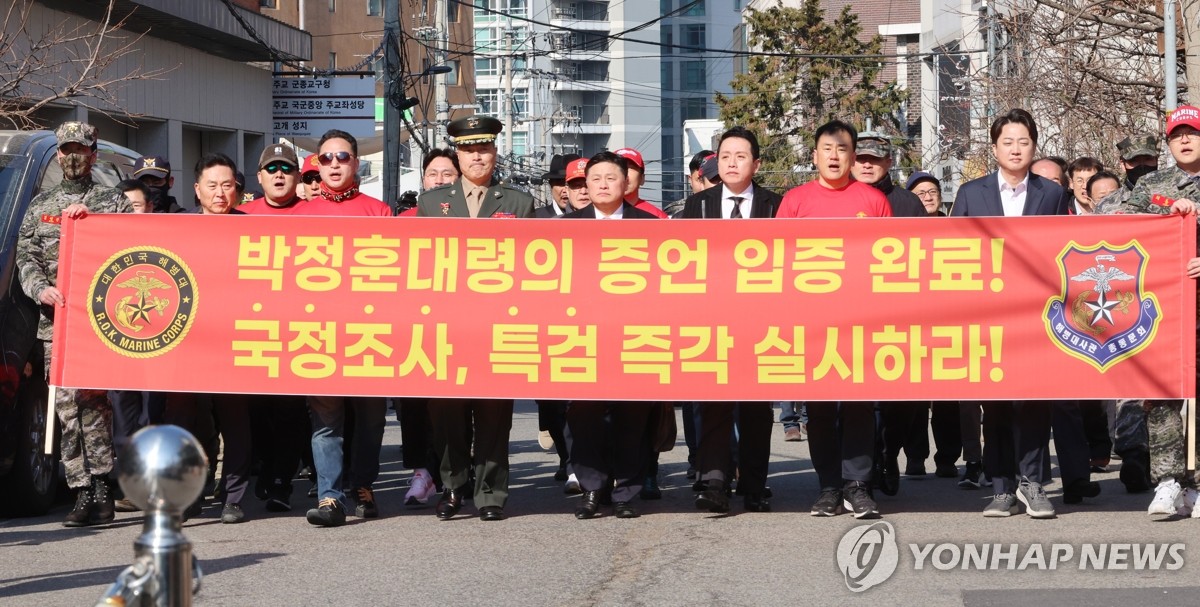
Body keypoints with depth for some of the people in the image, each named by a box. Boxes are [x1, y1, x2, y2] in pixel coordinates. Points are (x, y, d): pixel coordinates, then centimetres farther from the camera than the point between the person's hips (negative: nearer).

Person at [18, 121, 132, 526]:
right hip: (55, 317, 3)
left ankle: (95, 488, -10)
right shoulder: (40, 206, 20)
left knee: (89, 396, -14)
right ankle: (91, 493, 0)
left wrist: (92, 218, -13)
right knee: (67, 402, -2)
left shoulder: (112, 202, 11)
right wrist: (40, 289, -6)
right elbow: (25, 257, 14)